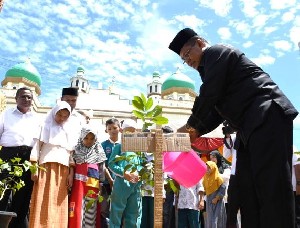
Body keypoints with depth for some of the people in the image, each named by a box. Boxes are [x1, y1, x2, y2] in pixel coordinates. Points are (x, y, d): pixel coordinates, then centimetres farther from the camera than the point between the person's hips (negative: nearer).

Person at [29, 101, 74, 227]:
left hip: (63, 170, 3)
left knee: (58, 205, -1)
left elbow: (71, 153, 14)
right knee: (43, 204, -8)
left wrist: (71, 173, 4)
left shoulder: (69, 130, 20)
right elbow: (37, 147, 3)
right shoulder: (46, 126, 11)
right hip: (46, 167, -3)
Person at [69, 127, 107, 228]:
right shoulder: (77, 150, 7)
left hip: (93, 184, 1)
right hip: (78, 182, -1)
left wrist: (102, 184, 6)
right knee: (77, 209, -4)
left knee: (91, 210, 2)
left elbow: (102, 169, 11)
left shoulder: (98, 152, 10)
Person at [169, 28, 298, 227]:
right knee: (248, 191, 6)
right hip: (252, 126, 10)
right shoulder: (211, 67, 28)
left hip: (267, 117, -10)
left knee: (271, 187, -15)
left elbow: (209, 93, -11)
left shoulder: (216, 52, 1)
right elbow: (217, 111, 24)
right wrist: (196, 132, 12)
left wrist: (190, 125, 1)